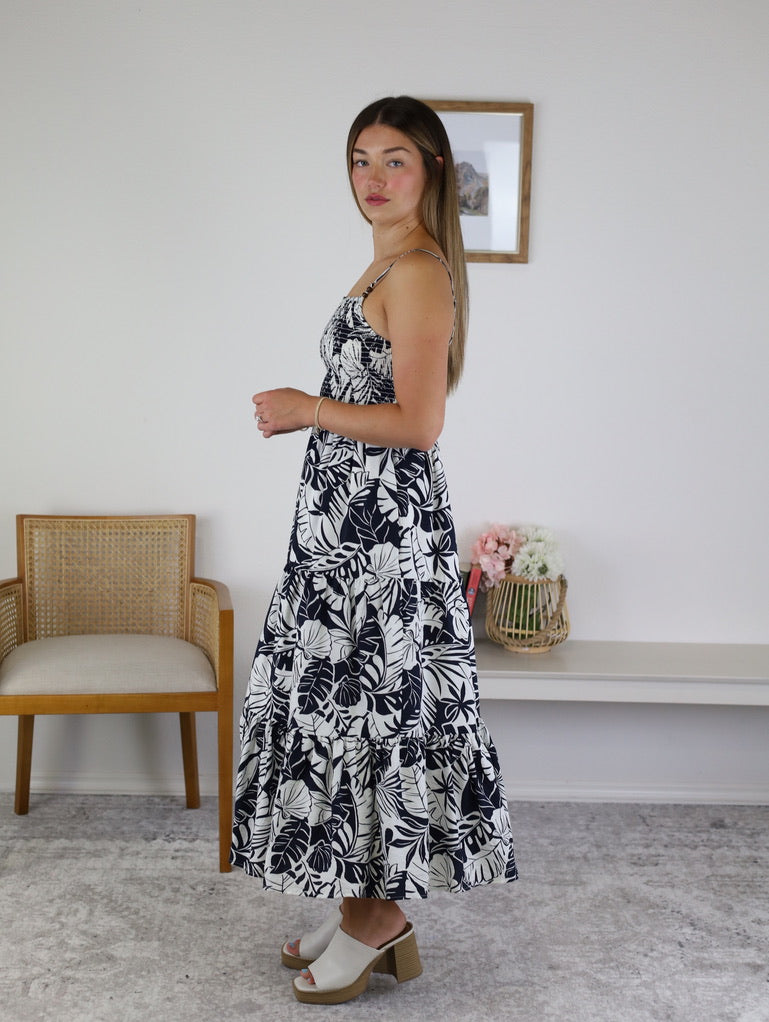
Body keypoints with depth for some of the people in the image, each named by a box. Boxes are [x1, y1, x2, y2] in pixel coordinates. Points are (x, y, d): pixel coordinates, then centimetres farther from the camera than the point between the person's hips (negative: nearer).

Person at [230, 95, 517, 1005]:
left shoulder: (418, 271, -14)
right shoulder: (390, 265, 17)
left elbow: (416, 424, -21)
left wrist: (308, 410, -14)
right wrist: (305, 413, 13)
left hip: (382, 521, -10)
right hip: (355, 517, 10)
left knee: (367, 701, -1)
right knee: (351, 701, 14)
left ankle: (379, 912, 15)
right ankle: (371, 906, 25)